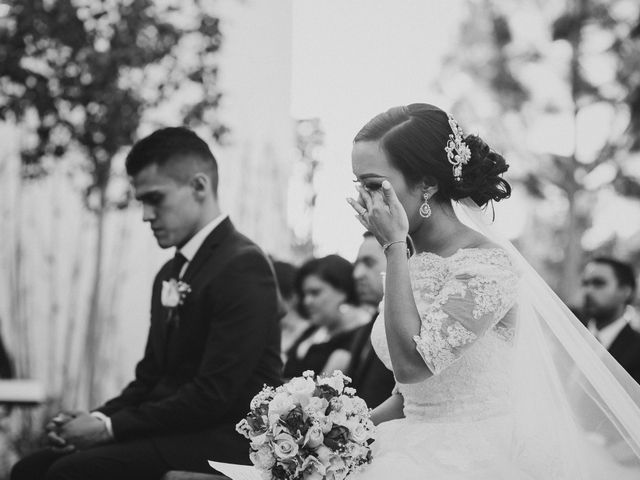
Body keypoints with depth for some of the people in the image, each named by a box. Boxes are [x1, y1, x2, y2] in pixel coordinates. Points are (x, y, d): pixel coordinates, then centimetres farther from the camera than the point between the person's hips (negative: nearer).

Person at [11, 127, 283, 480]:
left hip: (227, 443, -9)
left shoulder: (243, 268, -11)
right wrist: (96, 419, 0)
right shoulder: (170, 274, 19)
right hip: (174, 434, 9)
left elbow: (214, 395, -17)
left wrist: (112, 427, -16)